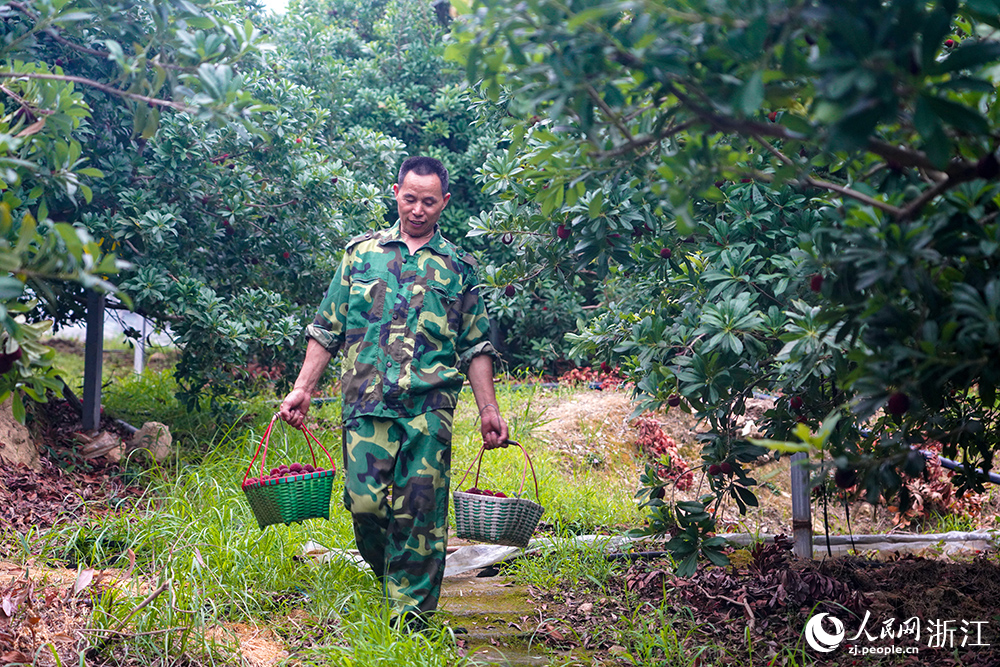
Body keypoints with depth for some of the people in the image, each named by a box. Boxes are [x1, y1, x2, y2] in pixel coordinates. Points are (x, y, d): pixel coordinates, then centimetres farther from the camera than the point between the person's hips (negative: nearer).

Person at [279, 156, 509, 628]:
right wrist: (303, 388, 7)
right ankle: (386, 570, 24)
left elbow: (476, 346, 13)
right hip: (367, 401, 0)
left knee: (420, 508, -3)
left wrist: (488, 410, 7)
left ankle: (412, 607, 8)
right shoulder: (361, 252, 13)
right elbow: (327, 328, 13)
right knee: (364, 501, -6)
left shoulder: (459, 267, 13)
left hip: (429, 406, 0)